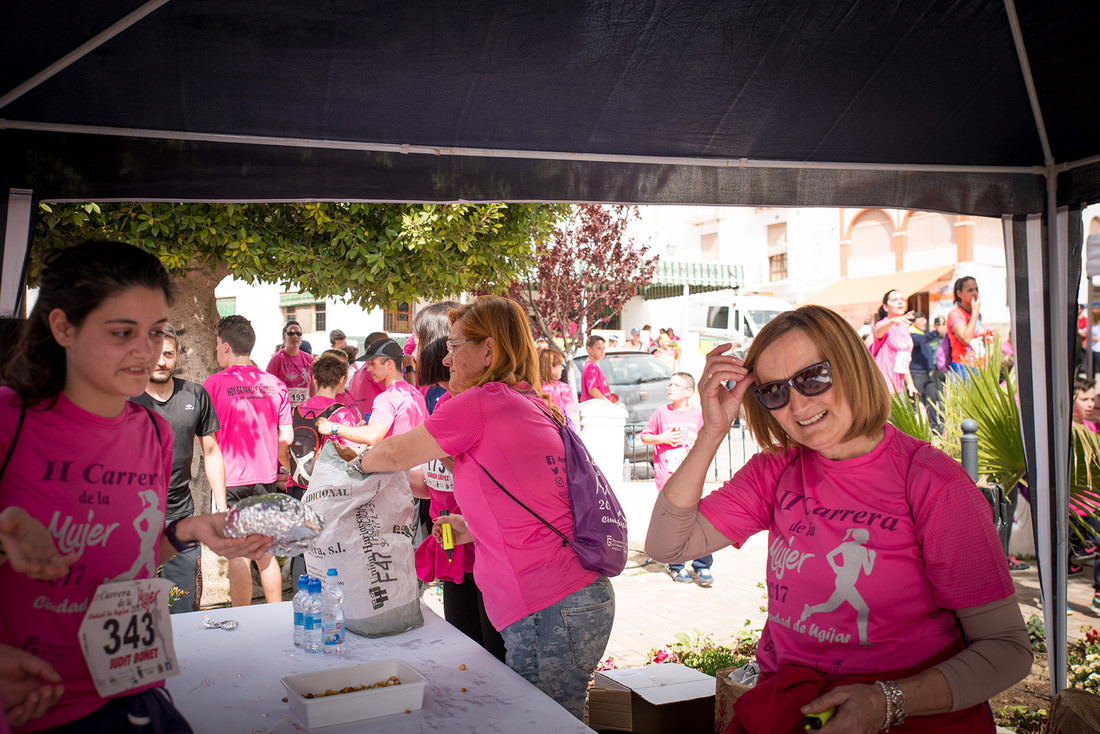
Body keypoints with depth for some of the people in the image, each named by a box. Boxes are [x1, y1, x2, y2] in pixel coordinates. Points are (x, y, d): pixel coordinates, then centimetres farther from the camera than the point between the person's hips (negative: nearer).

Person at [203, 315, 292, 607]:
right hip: (266, 477, 4)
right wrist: (284, 468, 19)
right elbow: (286, 437, 3)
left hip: (230, 478, -4)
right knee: (265, 550, 14)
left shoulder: (213, 384, -9)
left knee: (237, 554, 2)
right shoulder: (275, 384, 1)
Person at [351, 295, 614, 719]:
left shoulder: (482, 401, -11)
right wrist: (475, 528, 16)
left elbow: (393, 456, 0)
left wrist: (360, 460, 20)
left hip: (552, 609, -9)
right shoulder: (533, 405, 15)